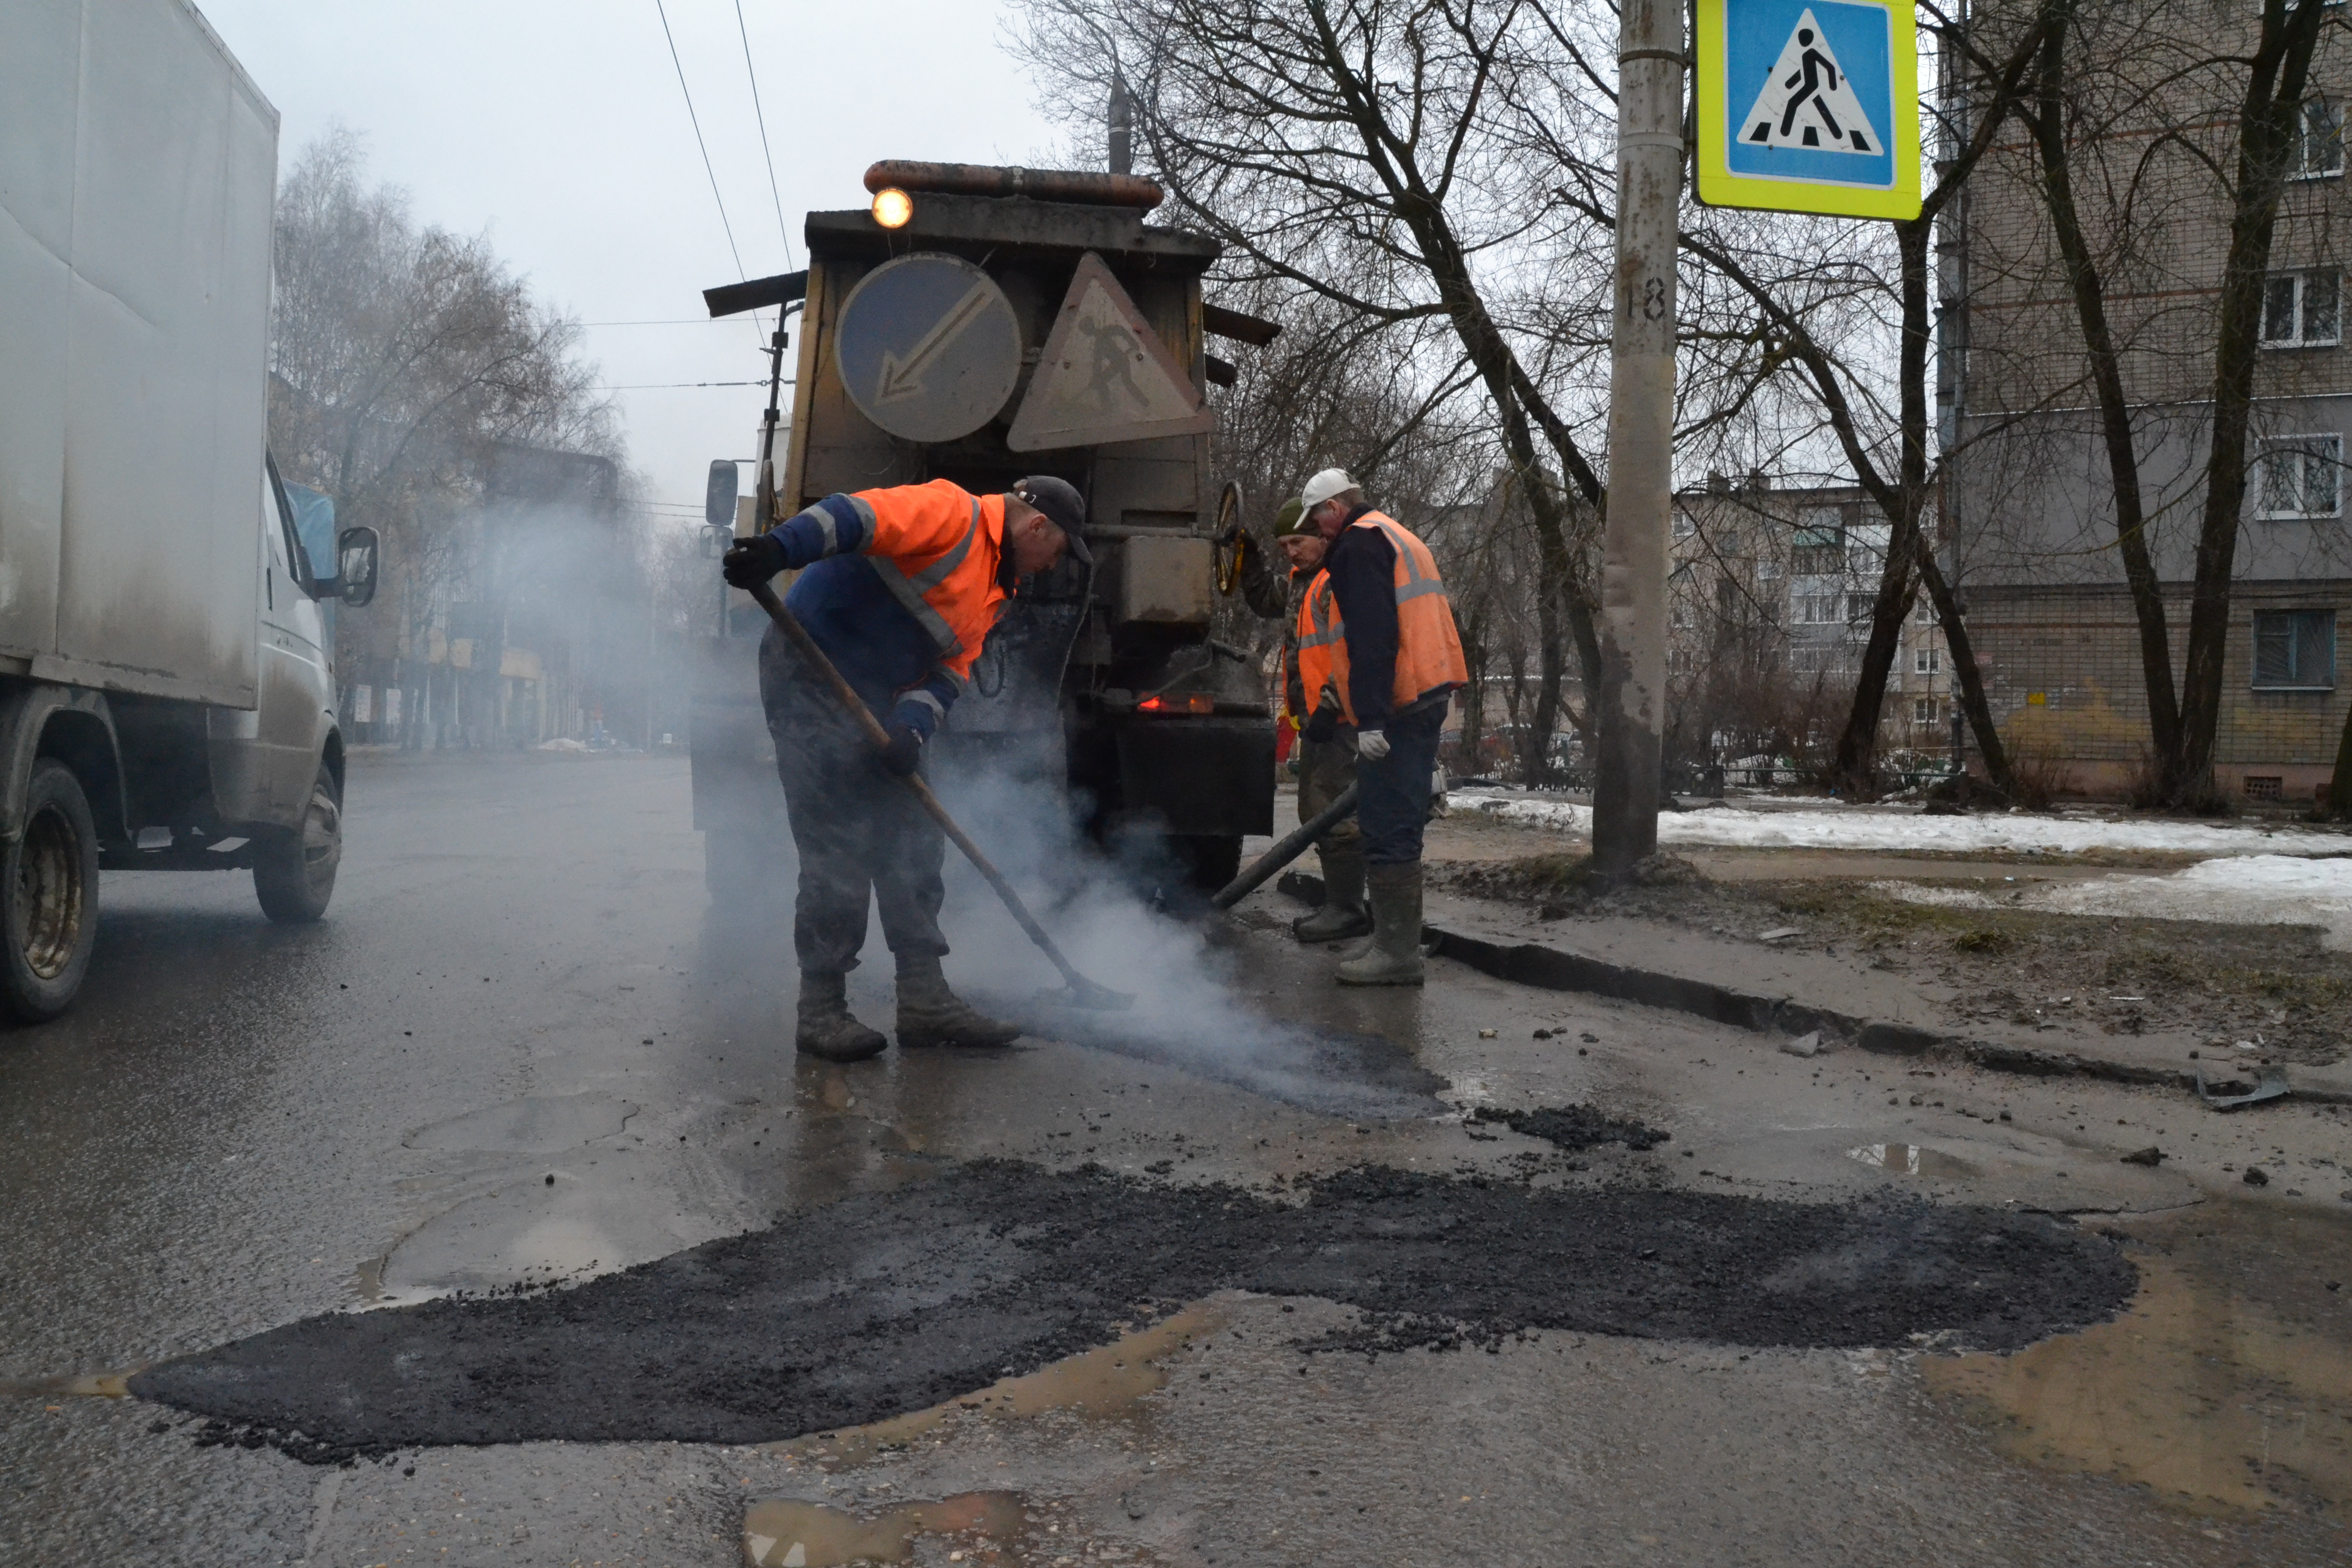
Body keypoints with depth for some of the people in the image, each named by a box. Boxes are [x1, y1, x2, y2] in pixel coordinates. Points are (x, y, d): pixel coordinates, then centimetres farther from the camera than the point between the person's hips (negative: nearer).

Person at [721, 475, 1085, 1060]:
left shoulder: (994, 592, 18)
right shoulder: (951, 511, -11)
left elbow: (948, 671, 10)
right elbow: (858, 513, -26)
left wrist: (910, 729, -11)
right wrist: (778, 548, -43)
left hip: (872, 696, 10)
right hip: (810, 676, -10)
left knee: (914, 844, 8)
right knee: (839, 848, -11)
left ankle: (924, 999, 13)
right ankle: (821, 1008, -2)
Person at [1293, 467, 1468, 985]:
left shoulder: (1359, 543, -8)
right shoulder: (1395, 538, 25)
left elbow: (1370, 636, -19)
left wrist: (1370, 719, -23)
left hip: (1394, 711, -11)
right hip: (1426, 701, 11)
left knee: (1388, 830, -9)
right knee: (1396, 827, 15)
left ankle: (1397, 952, -7)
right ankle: (1396, 942, 22)